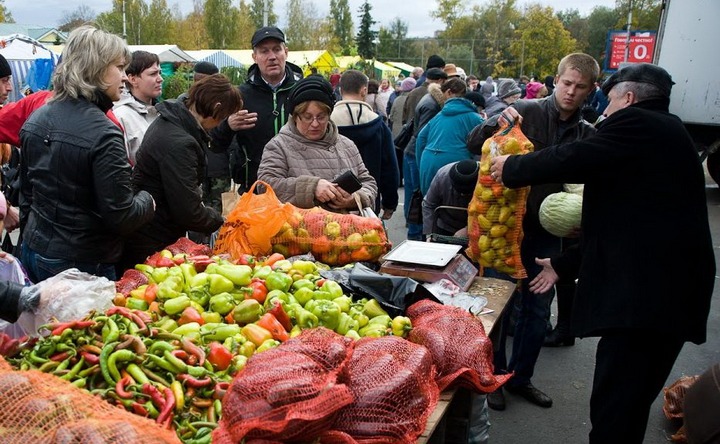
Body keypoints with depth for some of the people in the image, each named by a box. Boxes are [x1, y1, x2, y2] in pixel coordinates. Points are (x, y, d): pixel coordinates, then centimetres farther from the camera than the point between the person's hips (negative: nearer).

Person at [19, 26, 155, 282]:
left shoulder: (36, 119, 4)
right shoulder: (103, 135, -22)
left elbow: (26, 191, 14)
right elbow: (121, 217, -22)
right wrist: (147, 201, -2)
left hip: (34, 252, 8)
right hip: (83, 265, -8)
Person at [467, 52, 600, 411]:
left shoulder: (587, 136, 5)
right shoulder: (526, 112, -8)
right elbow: (473, 144, -8)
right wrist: (496, 125, -27)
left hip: (548, 233, 5)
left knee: (538, 309, 14)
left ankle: (520, 377, 33)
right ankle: (493, 377, 26)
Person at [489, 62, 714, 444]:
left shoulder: (636, 122, -4)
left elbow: (572, 159, -16)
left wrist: (511, 168, 3)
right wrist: (563, 264, 31)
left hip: (644, 295, -10)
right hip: (674, 296, 10)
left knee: (613, 412, -5)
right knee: (630, 410, 19)